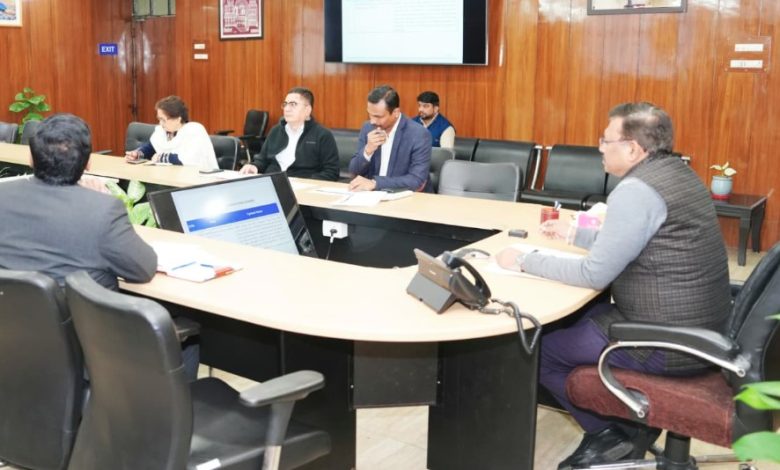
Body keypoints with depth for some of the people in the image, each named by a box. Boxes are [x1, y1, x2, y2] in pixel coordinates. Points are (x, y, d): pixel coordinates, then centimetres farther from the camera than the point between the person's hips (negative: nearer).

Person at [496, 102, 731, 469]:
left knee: (538, 348, 1)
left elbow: (594, 274, -19)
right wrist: (575, 233, 23)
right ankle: (626, 424, 23)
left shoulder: (636, 190, -21)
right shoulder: (674, 172, 9)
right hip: (697, 328, 10)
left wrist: (525, 261, -9)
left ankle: (609, 433, 14)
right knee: (576, 318, 23)